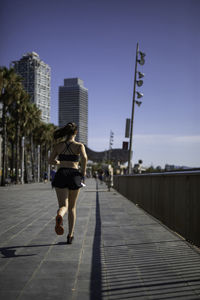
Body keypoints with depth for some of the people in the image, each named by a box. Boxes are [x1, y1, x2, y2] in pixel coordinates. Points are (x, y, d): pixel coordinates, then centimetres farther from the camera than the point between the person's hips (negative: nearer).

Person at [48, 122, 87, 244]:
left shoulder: (59, 146, 8)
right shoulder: (79, 145, 0)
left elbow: (51, 161, 10)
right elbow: (84, 157, -18)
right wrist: (83, 172, -6)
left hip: (61, 175, 1)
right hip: (74, 175, -1)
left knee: (63, 206, -3)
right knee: (72, 207, 15)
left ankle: (59, 216, -42)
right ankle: (70, 235, 19)